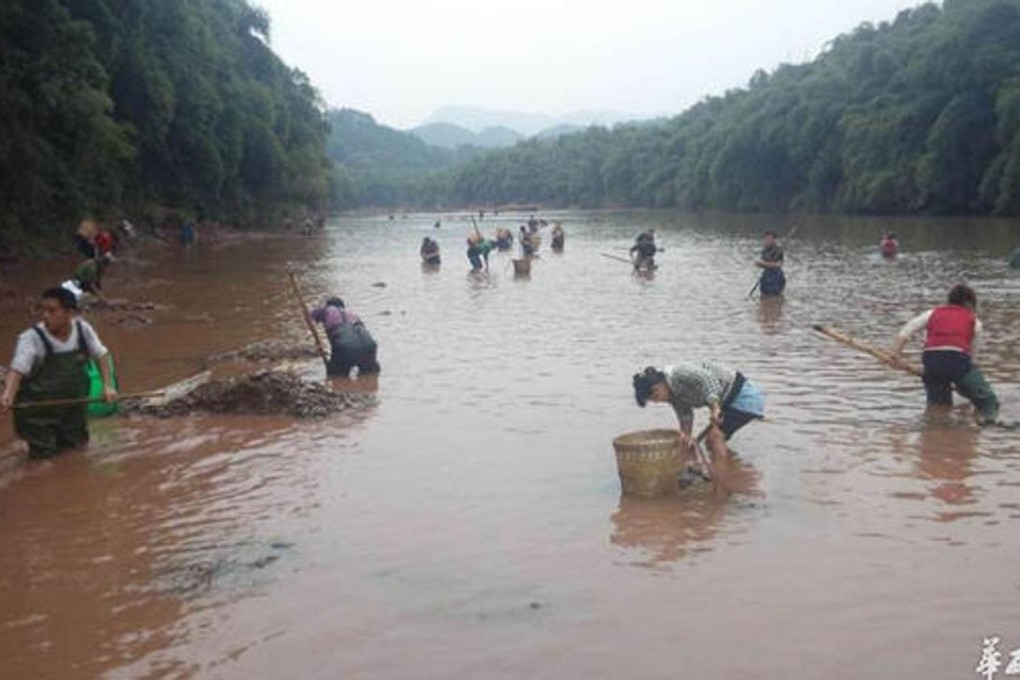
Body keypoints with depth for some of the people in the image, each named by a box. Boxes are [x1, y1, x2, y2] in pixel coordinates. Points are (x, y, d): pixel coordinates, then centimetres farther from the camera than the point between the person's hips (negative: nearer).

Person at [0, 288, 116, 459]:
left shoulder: (83, 329, -13)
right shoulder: (32, 338, -26)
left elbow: (100, 355, 2)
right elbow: (17, 369, -36)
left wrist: (107, 385, -6)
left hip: (73, 403, 4)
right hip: (39, 409, -4)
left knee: (78, 444, 14)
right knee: (42, 455, 0)